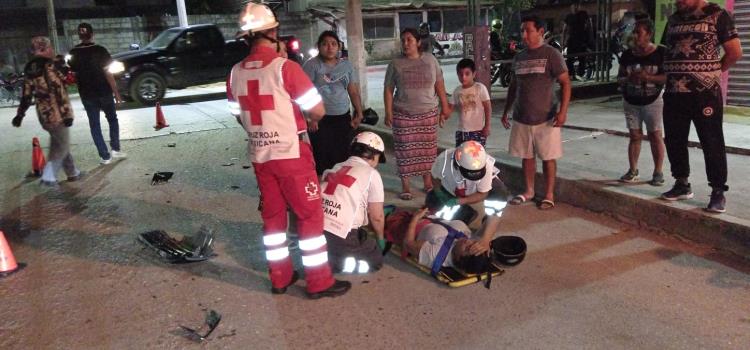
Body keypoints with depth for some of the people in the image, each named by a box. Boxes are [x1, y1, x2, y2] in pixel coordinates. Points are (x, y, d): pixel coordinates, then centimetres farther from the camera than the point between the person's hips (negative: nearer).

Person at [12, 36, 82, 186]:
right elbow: (59, 92, -20)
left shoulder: (29, 69, 10)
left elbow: (26, 95, 12)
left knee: (58, 143, 18)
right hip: (56, 113, -8)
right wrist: (67, 113, -20)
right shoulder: (51, 66, -14)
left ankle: (72, 173, 27)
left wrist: (20, 114, 18)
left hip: (43, 114, 8)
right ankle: (48, 176, -8)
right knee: (62, 145, -1)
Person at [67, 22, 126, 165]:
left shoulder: (73, 53, -1)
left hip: (87, 94, 2)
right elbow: (108, 73, -13)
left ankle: (105, 156, 7)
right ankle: (115, 149, 11)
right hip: (104, 92, -2)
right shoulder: (100, 50, -11)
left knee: (94, 125, 8)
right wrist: (116, 93, -9)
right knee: (112, 120, 17)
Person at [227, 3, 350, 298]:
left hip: (259, 155, 6)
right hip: (291, 153, -6)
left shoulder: (235, 73, 2)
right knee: (310, 214, 4)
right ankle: (320, 282, 11)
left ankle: (280, 277, 26)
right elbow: (319, 111, -12)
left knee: (272, 214, 16)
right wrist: (308, 117, 9)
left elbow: (240, 116, 14)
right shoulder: (285, 67, -15)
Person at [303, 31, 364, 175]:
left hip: (343, 118, 5)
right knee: (323, 160, -5)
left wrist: (359, 113, 7)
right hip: (321, 120, -4)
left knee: (344, 158, 7)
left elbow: (354, 92, 15)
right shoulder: (312, 65, -3)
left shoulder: (346, 65, 12)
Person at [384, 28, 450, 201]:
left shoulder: (430, 60, 4)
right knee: (405, 149, 0)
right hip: (403, 114, -1)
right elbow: (388, 90, 1)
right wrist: (388, 113, -6)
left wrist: (445, 107, 4)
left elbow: (439, 85, 7)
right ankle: (405, 185, 10)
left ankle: (427, 181, 22)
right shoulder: (395, 64, 1)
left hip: (428, 113, 1)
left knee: (427, 148, 7)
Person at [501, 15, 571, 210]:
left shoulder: (551, 54, -6)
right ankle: (529, 191, 26)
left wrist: (563, 111, -19)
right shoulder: (519, 57, 10)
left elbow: (565, 83, -9)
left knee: (548, 157, 4)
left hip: (545, 118, -5)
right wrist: (506, 111, 16)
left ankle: (549, 195, 15)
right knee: (526, 156, 12)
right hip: (521, 118, 5)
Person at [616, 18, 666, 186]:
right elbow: (620, 77, 8)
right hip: (631, 102, 4)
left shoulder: (660, 53, -7)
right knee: (634, 136, 7)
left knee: (655, 136, 1)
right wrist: (628, 79, -13)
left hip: (652, 101, -3)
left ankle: (658, 172, 8)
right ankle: (633, 170, 14)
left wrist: (648, 77, -24)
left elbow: (668, 77, -12)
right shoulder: (627, 54, 4)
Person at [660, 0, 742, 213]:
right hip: (674, 92, 6)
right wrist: (675, 73, 8)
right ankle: (682, 185, 24)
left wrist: (710, 72, 2)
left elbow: (735, 52, -5)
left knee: (712, 143, -1)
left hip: (705, 92, -5)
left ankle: (718, 192, 6)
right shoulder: (673, 20, 15)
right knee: (674, 141, 9)